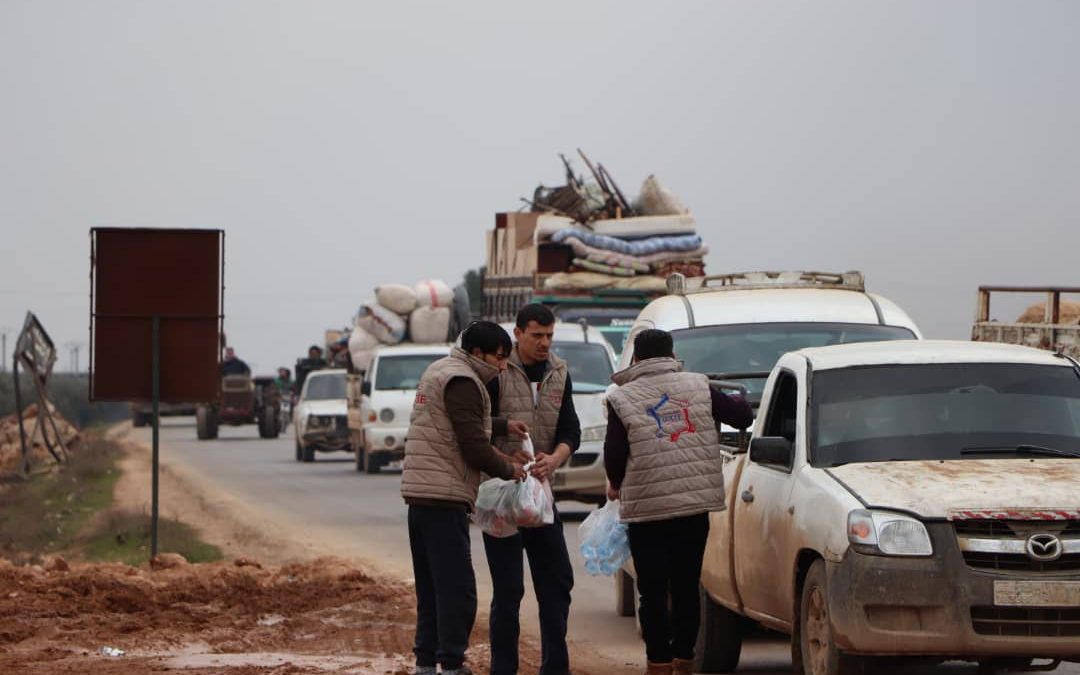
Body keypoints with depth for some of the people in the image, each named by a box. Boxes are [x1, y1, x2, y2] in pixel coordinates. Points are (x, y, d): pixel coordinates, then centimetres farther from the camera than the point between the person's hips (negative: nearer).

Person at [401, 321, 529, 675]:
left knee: (431, 586, 14)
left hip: (419, 493, 10)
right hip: (444, 496, -10)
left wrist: (502, 426, 17)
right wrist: (508, 469, -3)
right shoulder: (461, 381, -13)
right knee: (457, 587, -9)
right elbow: (473, 445, -17)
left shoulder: (440, 370, 18)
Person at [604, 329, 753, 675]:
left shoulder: (622, 399, -4)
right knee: (686, 587, 13)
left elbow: (614, 456, -4)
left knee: (653, 591, 1)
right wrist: (738, 400, 30)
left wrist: (616, 485, 17)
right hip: (695, 505, 3)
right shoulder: (698, 387, 2)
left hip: (647, 508, -3)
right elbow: (741, 416, 6)